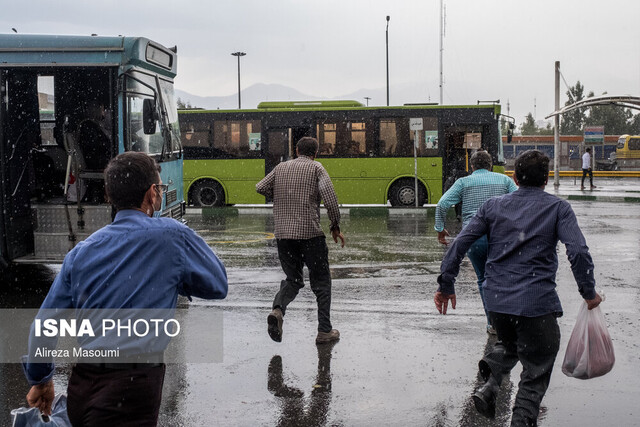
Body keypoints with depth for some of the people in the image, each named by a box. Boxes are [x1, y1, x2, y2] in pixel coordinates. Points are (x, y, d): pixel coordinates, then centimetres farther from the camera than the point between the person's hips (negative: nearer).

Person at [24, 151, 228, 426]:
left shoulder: (82, 251, 6)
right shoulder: (173, 236, -7)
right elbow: (217, 286, 6)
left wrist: (40, 380, 23)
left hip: (80, 389, 6)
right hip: (130, 392, -6)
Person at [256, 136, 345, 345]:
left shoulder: (281, 167, 11)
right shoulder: (316, 168, -1)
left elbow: (260, 187, 9)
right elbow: (330, 198, -11)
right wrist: (335, 227, 0)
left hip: (283, 234, 4)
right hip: (310, 233, -4)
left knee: (292, 279, 17)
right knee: (321, 282, 9)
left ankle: (278, 310, -12)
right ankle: (324, 331, 8)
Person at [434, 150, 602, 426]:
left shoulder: (493, 206, 9)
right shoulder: (558, 208, 1)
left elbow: (460, 243, 3)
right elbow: (578, 252, -11)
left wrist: (446, 285, 8)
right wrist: (589, 293, 1)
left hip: (496, 300, 4)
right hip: (537, 302, -3)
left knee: (508, 344, 31)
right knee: (537, 370, 12)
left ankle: (489, 385, 9)